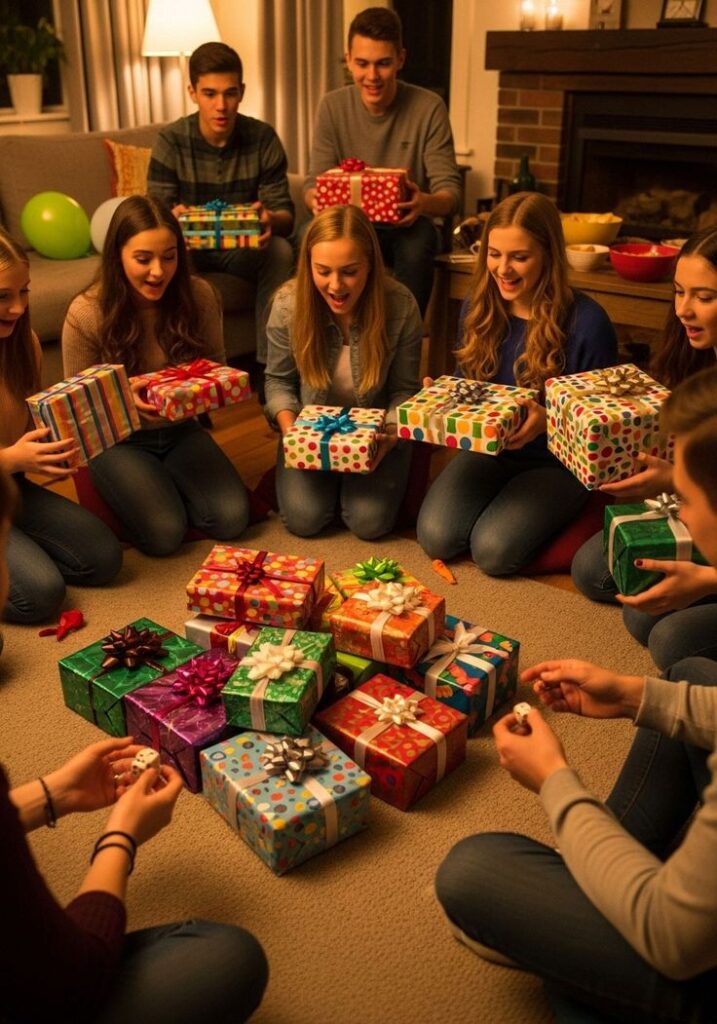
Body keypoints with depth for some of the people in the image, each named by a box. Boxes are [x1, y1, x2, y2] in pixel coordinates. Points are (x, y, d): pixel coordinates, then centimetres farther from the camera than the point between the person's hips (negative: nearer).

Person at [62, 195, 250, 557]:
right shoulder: (85, 314, -20)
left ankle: (166, 481, 14)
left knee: (232, 518, -15)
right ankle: (134, 486, 12)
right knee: (164, 533, -21)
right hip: (118, 439, -3)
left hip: (181, 431, 3)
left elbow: (216, 364, 5)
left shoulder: (198, 295, -13)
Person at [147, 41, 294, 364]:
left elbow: (285, 214, -9)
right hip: (188, 245, -1)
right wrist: (171, 220, -39)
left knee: (280, 250, -30)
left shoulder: (263, 139, -7)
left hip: (245, 248, 1)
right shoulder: (171, 141, -9)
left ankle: (270, 362, -24)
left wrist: (271, 220, -36)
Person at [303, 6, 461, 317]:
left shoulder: (429, 108, -8)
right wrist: (315, 198, -30)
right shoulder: (332, 107, -2)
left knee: (419, 243, -36)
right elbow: (313, 184, -4)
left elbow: (450, 191, -11)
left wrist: (425, 202, -37)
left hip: (406, 226, -1)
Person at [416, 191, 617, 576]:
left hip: (556, 461, -4)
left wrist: (547, 422, -30)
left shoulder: (587, 322, -18)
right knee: (436, 537, -17)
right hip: (485, 449, 4)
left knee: (493, 550, -24)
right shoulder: (477, 307, -2)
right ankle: (502, 495, 13)